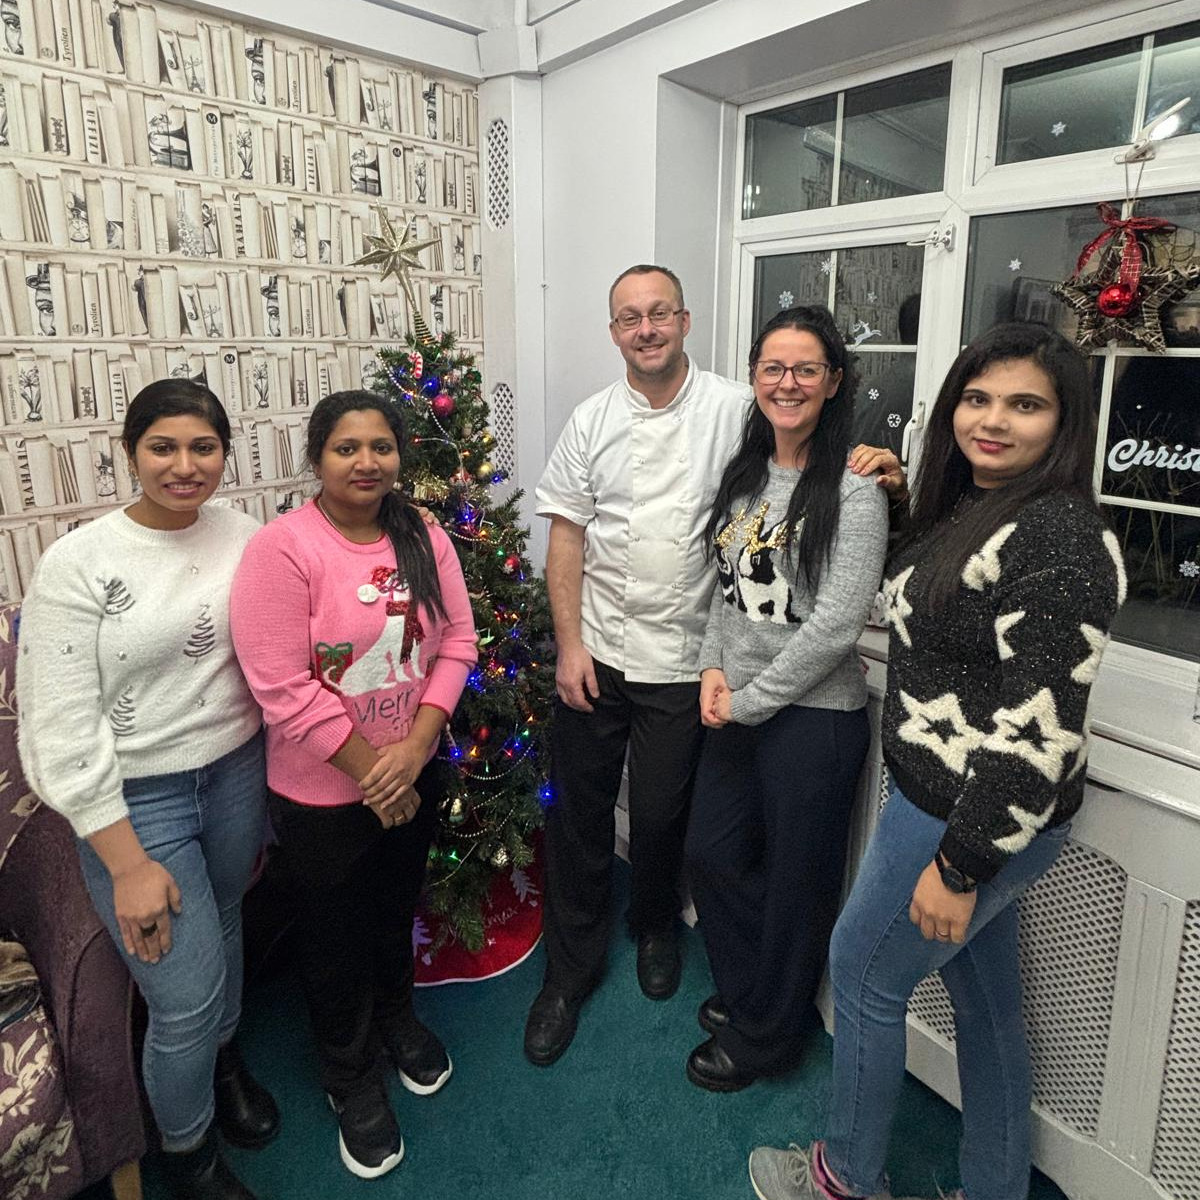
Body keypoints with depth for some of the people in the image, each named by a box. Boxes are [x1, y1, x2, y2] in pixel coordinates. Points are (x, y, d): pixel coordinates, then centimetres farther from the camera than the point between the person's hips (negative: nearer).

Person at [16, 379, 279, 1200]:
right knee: (184, 997, 3)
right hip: (137, 799, -4)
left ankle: (223, 1058, 56)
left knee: (225, 929, 24)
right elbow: (61, 729, -14)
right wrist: (128, 864, -13)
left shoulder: (245, 536, -4)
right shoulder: (79, 562, -15)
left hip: (236, 774, 4)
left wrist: (270, 792, 8)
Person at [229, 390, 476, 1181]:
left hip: (415, 775, 5)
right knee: (336, 940, 17)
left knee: (397, 913, 26)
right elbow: (282, 686, -22)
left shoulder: (425, 540, -4)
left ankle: (398, 1019, 56)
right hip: (323, 793, -4)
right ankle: (352, 1081, 44)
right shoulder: (283, 547, -20)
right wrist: (371, 771, -17)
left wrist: (415, 746, -15)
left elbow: (457, 642, -3)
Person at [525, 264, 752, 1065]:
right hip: (595, 654, 2)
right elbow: (567, 536, 2)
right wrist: (570, 644, -4)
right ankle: (571, 969, 31)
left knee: (662, 813, 12)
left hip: (683, 660, -1)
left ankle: (656, 926, 44)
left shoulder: (733, 408, -3)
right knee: (579, 812, 10)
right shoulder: (593, 421, 3)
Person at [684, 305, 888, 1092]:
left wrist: (751, 700, -13)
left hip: (813, 716, -7)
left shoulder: (853, 489, -15)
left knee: (796, 878, 12)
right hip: (738, 705, 7)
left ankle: (763, 1034, 36)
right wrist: (715, 668, -2)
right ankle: (747, 989, 46)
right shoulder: (746, 472, 7)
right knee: (713, 854, 19)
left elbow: (836, 622, -19)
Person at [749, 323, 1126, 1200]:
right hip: (963, 806, 9)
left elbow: (1041, 730, -26)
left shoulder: (1057, 537, -24)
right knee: (985, 996, 22)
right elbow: (932, 588, 26)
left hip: (973, 819, -9)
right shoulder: (971, 506, 6)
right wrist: (896, 493, 10)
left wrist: (958, 866, -21)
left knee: (864, 972, 10)